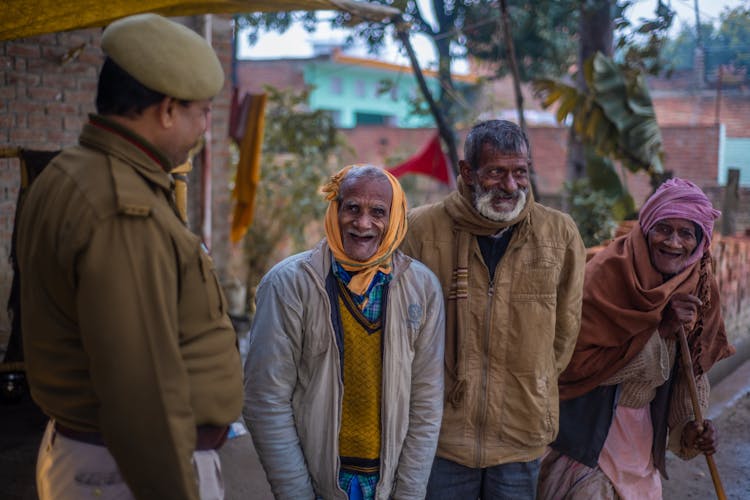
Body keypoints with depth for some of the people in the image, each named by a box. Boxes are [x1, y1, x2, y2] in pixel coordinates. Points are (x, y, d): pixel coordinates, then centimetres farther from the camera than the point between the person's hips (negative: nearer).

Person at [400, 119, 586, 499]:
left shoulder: (560, 234, 0)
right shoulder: (421, 229, -7)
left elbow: (565, 330, 9)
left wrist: (533, 392, 12)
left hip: (522, 438, 2)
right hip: (441, 438, -1)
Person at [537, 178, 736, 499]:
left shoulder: (700, 286, -3)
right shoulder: (607, 274, -21)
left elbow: (692, 367, 7)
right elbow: (578, 362, -26)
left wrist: (690, 424, -6)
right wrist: (659, 329, -27)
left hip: (644, 428, 6)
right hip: (591, 423, -5)